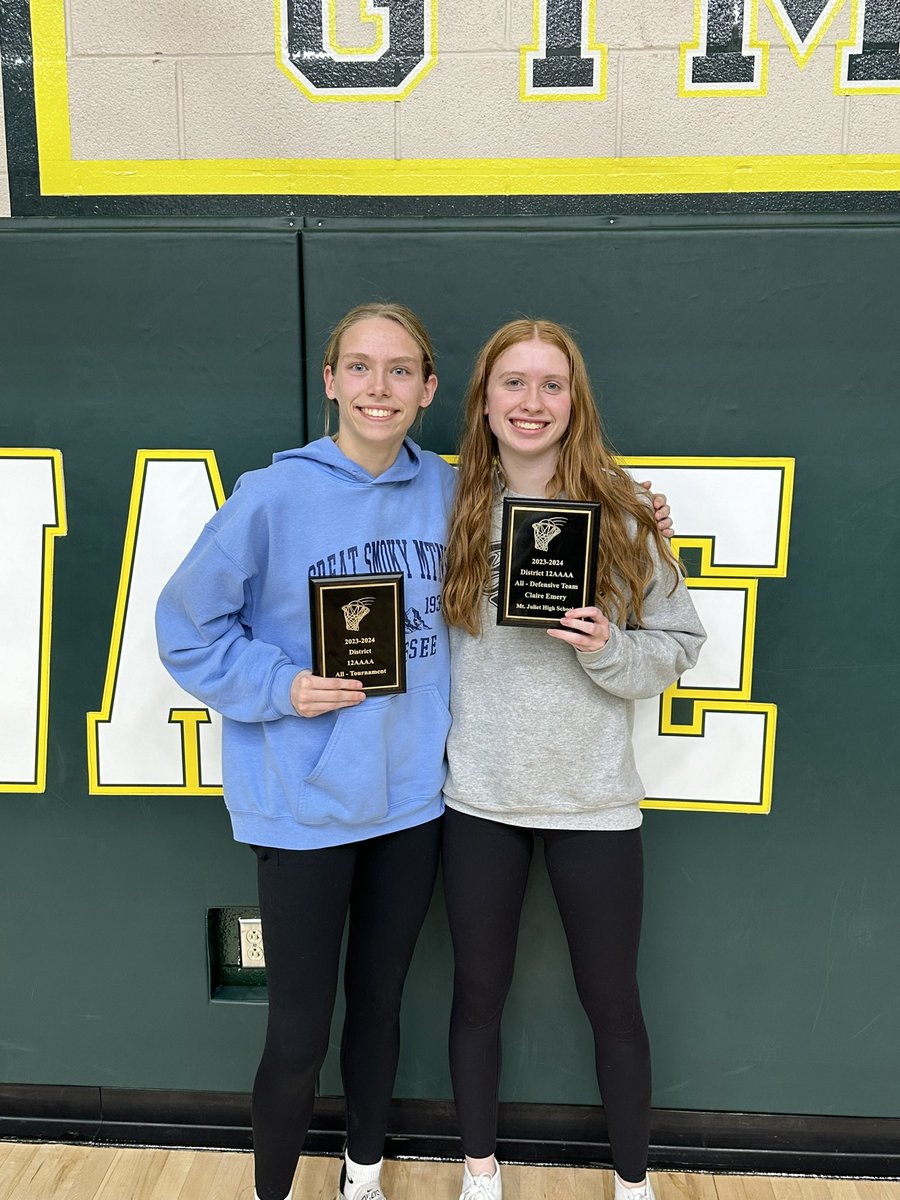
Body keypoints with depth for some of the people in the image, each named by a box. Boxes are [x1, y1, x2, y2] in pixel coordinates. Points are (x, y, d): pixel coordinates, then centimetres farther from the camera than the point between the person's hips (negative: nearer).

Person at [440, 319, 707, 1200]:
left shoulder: (621, 518, -5)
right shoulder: (453, 515, -2)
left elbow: (677, 646, -1)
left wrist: (608, 648, -20)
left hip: (592, 802, -1)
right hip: (479, 798, 2)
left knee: (612, 1001, 15)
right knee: (478, 991, 18)